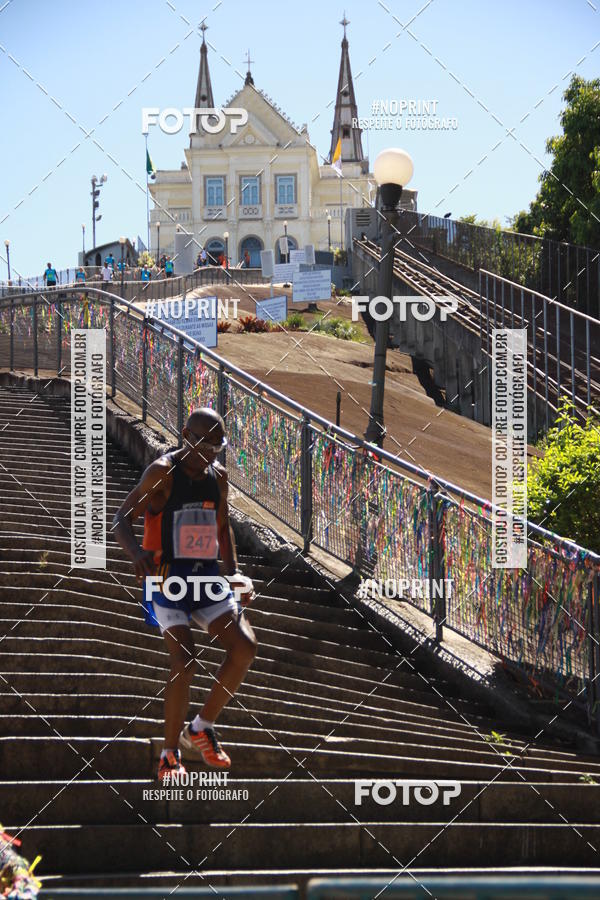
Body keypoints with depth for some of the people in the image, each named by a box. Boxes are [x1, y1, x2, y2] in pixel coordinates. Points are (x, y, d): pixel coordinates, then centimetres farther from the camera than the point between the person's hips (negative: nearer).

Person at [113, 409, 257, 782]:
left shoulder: (218, 475, 10)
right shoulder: (163, 471, -9)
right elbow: (122, 519, -9)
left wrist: (235, 575, 12)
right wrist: (137, 553, -29)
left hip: (207, 576, 6)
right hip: (167, 578, -6)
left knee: (245, 646, -12)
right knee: (185, 663, -17)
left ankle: (202, 727, 6)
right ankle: (170, 753, 0)